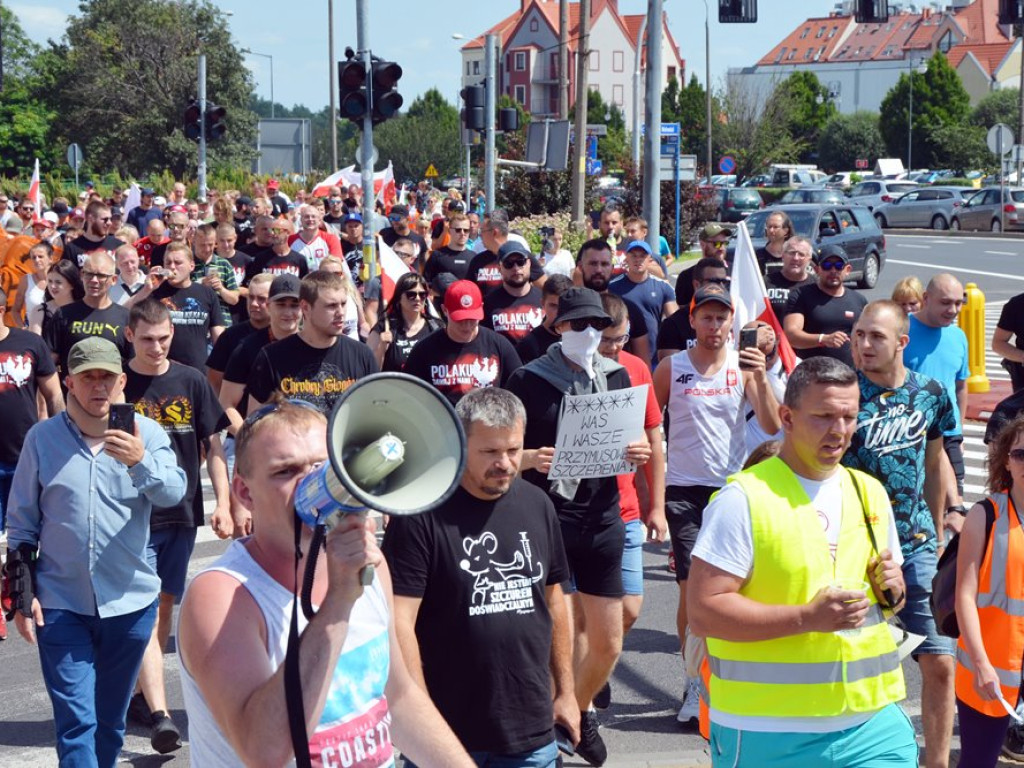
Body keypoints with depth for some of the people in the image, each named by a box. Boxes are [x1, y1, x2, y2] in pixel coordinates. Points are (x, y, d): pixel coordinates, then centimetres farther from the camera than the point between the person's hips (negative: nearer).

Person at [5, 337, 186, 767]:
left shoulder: (146, 434, -2)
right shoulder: (42, 438, -1)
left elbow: (172, 493, -19)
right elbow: (22, 522, 5)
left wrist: (139, 461, -37)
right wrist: (23, 593, 2)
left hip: (129, 602, 1)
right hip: (60, 604, -1)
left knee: (110, 720, 15)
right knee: (75, 721, -6)